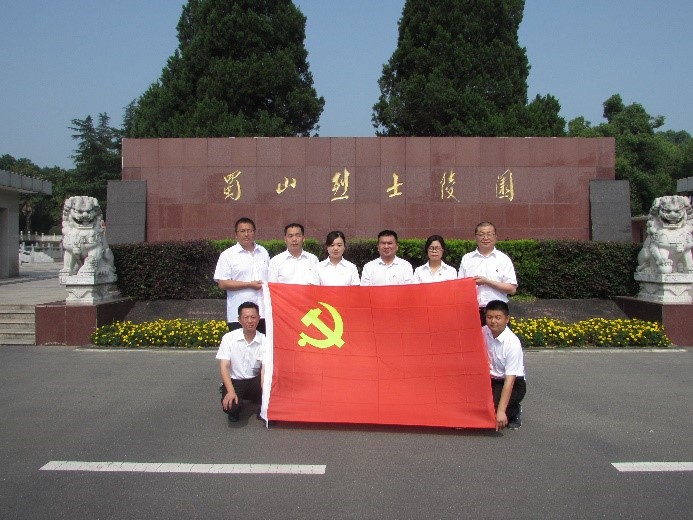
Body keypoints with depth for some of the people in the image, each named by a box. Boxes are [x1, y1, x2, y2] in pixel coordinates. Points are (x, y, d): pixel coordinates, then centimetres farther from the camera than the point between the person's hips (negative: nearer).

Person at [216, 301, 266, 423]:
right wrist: (231, 391, -27)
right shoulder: (229, 338, -10)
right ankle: (234, 410, 10)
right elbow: (224, 366, -13)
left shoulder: (263, 340, -10)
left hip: (255, 381, 1)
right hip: (234, 381, -1)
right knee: (230, 406, -30)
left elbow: (265, 368, -18)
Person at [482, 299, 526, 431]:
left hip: (513, 383, -5)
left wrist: (501, 411, -30)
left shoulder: (513, 343, -25)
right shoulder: (483, 332, -11)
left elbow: (510, 380, -26)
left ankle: (514, 411, 8)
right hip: (490, 379, 5)